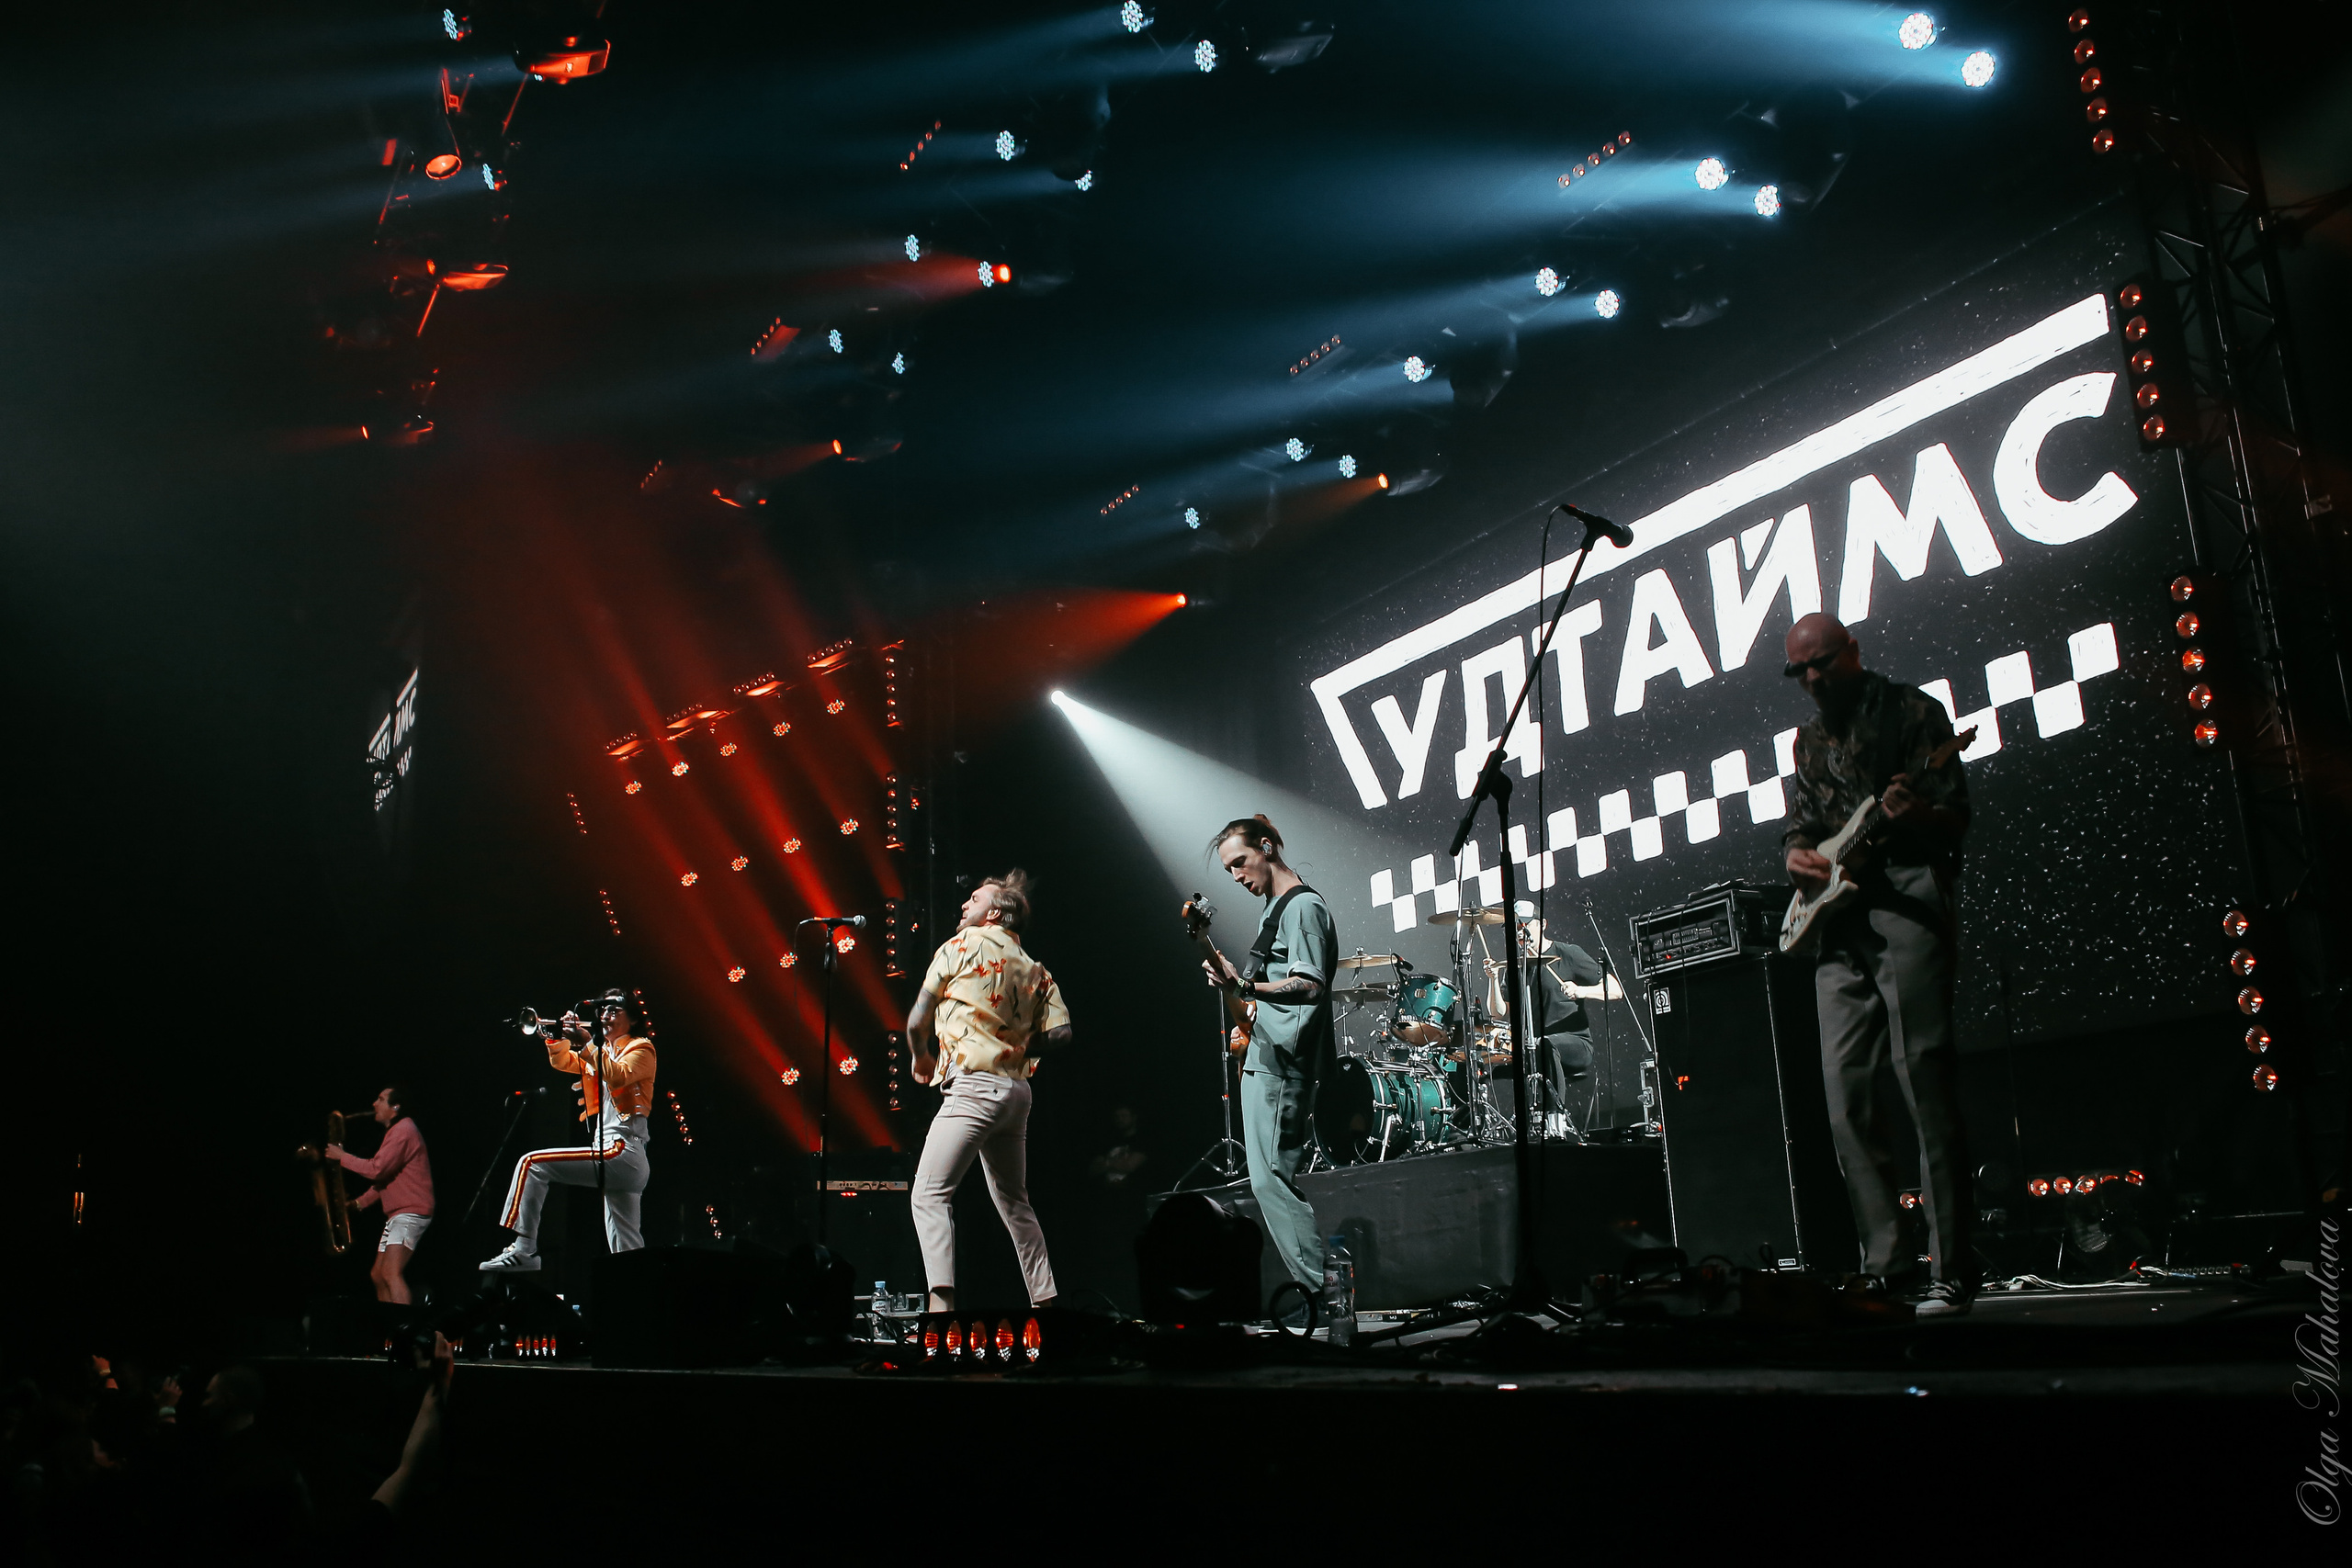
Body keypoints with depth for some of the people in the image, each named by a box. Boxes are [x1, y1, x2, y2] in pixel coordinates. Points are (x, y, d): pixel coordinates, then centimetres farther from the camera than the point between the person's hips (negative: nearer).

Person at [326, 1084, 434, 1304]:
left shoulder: (403, 1131, -12)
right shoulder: (395, 1131, 22)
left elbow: (376, 1170, -20)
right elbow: (385, 1177, 24)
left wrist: (342, 1157, -8)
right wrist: (360, 1202, 13)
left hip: (410, 1213, -11)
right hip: (397, 1214, 11)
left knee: (391, 1273, -23)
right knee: (377, 1276, 14)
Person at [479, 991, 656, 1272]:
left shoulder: (640, 1049, 3)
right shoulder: (603, 1052, 29)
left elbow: (618, 1077, -16)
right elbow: (561, 1062, 22)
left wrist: (587, 1045, -18)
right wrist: (560, 1036, 4)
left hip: (622, 1151, -9)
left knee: (532, 1163, -16)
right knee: (626, 1250, 4)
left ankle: (522, 1251, -20)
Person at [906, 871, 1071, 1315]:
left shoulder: (962, 946, 2)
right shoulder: (1036, 971, 18)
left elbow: (917, 1021, 2)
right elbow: (1059, 1033, 4)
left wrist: (920, 1058, 21)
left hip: (973, 1087, -7)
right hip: (1016, 1091, 7)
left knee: (929, 1195, -11)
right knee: (1014, 1202, 19)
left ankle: (941, 1301, -27)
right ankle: (1044, 1301, 18)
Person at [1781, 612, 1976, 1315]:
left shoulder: (1913, 712, 3)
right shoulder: (1811, 740, 22)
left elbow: (1958, 815, -3)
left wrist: (1916, 813, -25)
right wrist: (1798, 853, 2)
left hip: (1907, 900, -6)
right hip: (1838, 920, 6)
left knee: (1927, 1090, -10)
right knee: (1846, 1092, 0)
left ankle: (1952, 1271, -6)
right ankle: (1886, 1264, 6)